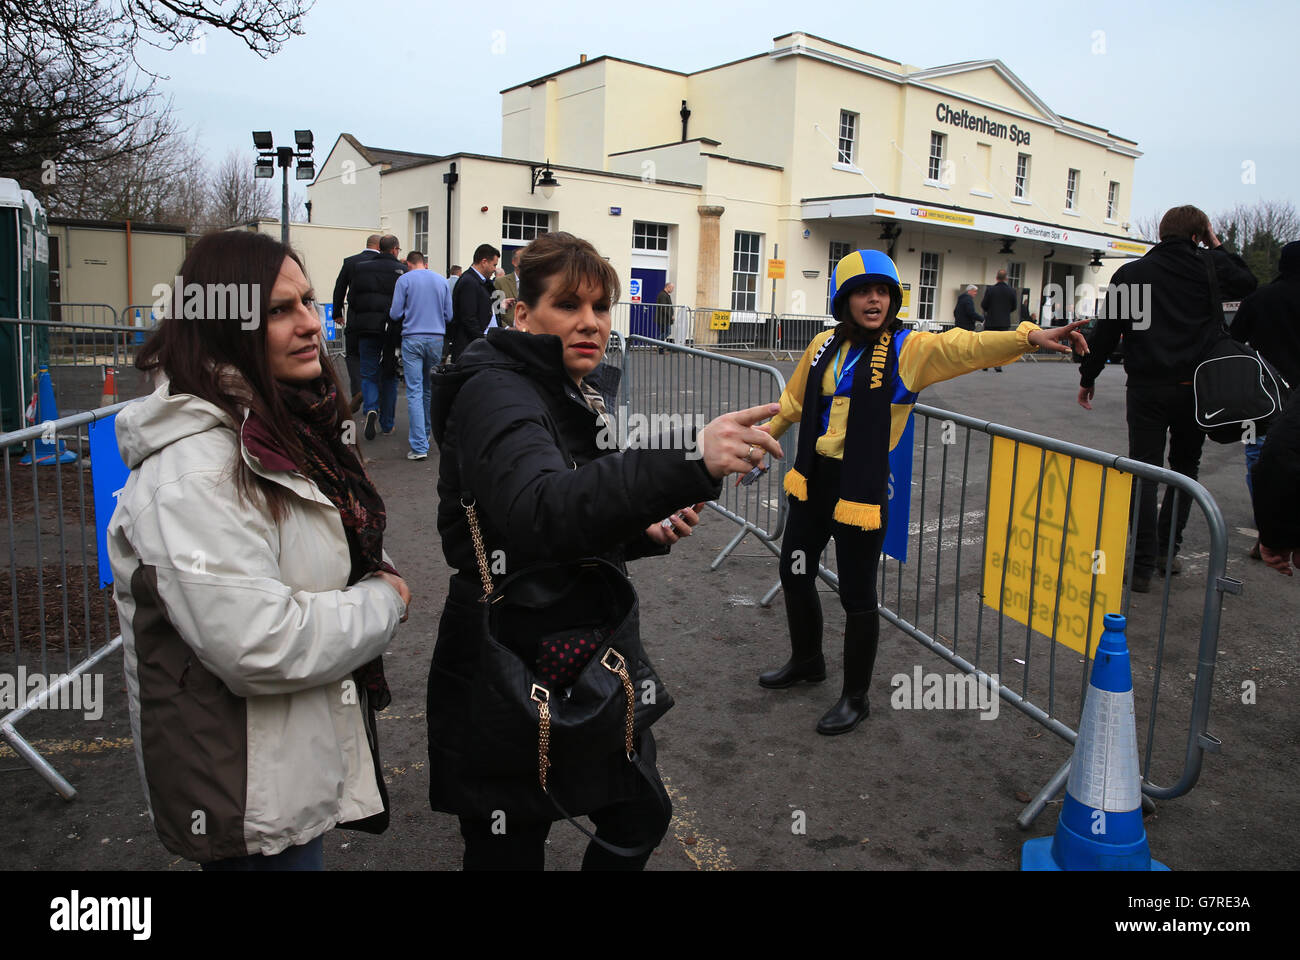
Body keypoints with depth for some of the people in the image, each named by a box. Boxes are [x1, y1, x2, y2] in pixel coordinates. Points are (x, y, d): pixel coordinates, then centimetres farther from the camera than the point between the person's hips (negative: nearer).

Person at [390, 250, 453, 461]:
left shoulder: (404, 279, -1)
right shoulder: (442, 281, 9)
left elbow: (395, 313, -2)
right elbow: (449, 315, 9)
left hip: (412, 339, -4)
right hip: (436, 339, 4)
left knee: (414, 391, -6)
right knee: (430, 388, 17)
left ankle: (419, 446, -13)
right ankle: (424, 434, 30)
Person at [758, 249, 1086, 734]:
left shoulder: (908, 349, -9)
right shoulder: (824, 346, 5)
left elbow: (965, 346, -24)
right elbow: (793, 402, 17)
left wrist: (1028, 336, -38)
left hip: (861, 489, -5)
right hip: (811, 480, 6)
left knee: (857, 595, 4)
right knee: (794, 572, 18)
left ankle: (855, 698, 25)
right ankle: (806, 661, 44)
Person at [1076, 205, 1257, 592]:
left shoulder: (1129, 273, 1)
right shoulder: (1209, 267, 1)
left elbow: (1106, 328, 2)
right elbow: (1247, 283, 20)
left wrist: (1088, 377, 10)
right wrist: (1217, 247, 23)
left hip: (1147, 386, -1)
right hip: (1196, 386, 1)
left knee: (1144, 471, 2)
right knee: (1185, 466, 18)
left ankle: (1143, 564, -1)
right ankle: (1167, 548, 15)